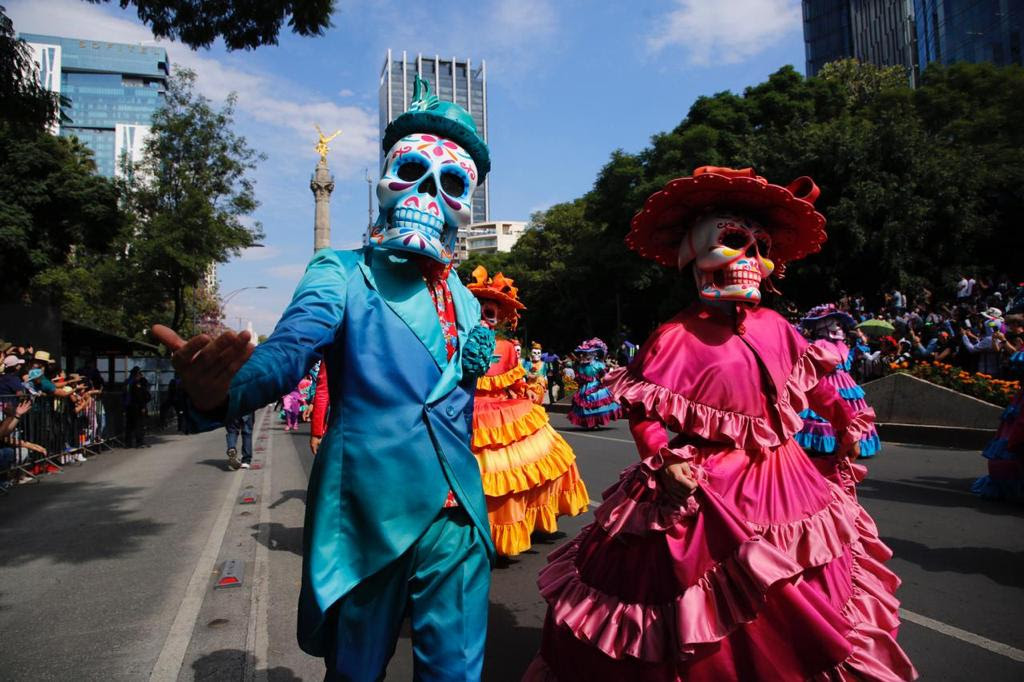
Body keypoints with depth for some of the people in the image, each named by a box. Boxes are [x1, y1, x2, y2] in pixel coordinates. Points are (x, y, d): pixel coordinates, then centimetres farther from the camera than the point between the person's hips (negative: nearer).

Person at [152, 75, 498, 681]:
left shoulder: (465, 302, 13)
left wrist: (478, 356, 5)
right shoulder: (343, 273, -3)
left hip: (456, 517, 5)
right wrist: (224, 388, -41)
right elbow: (291, 349, -23)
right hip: (370, 514, -4)